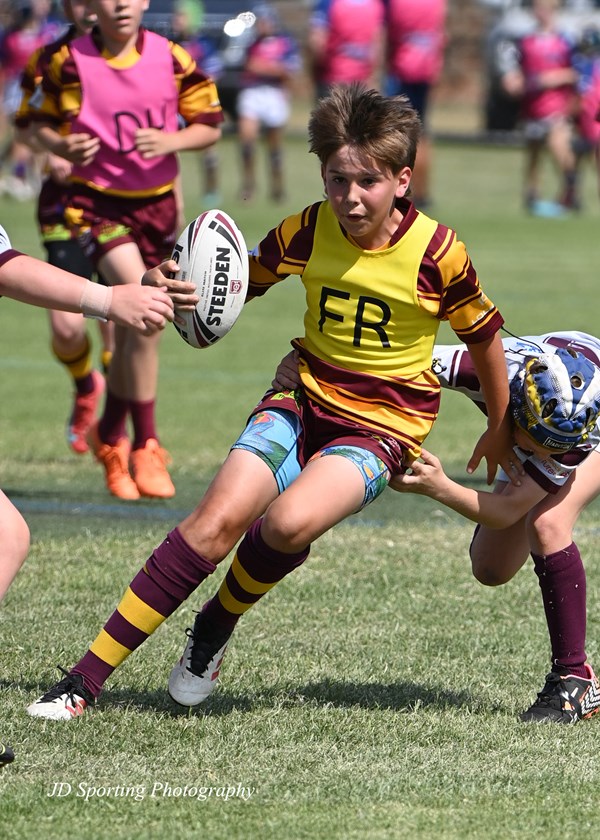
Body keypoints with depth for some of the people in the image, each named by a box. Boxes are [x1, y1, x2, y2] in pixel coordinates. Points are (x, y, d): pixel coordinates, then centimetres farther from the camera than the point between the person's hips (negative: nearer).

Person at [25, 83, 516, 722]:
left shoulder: (436, 252, -13)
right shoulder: (308, 231, -5)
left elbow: (483, 334, 3)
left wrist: (499, 429, 15)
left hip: (383, 425, -3)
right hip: (305, 397, 3)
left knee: (291, 521, -32)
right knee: (220, 517, -21)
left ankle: (218, 624, 1)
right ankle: (86, 678, -18)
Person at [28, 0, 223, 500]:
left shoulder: (172, 59, -3)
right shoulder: (69, 63, -7)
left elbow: (210, 126, 3)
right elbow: (44, 124, 5)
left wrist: (171, 141, -17)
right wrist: (62, 145, -17)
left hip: (157, 203, 4)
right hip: (96, 200, -4)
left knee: (133, 329, 12)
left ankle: (110, 435, 36)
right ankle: (146, 446, -18)